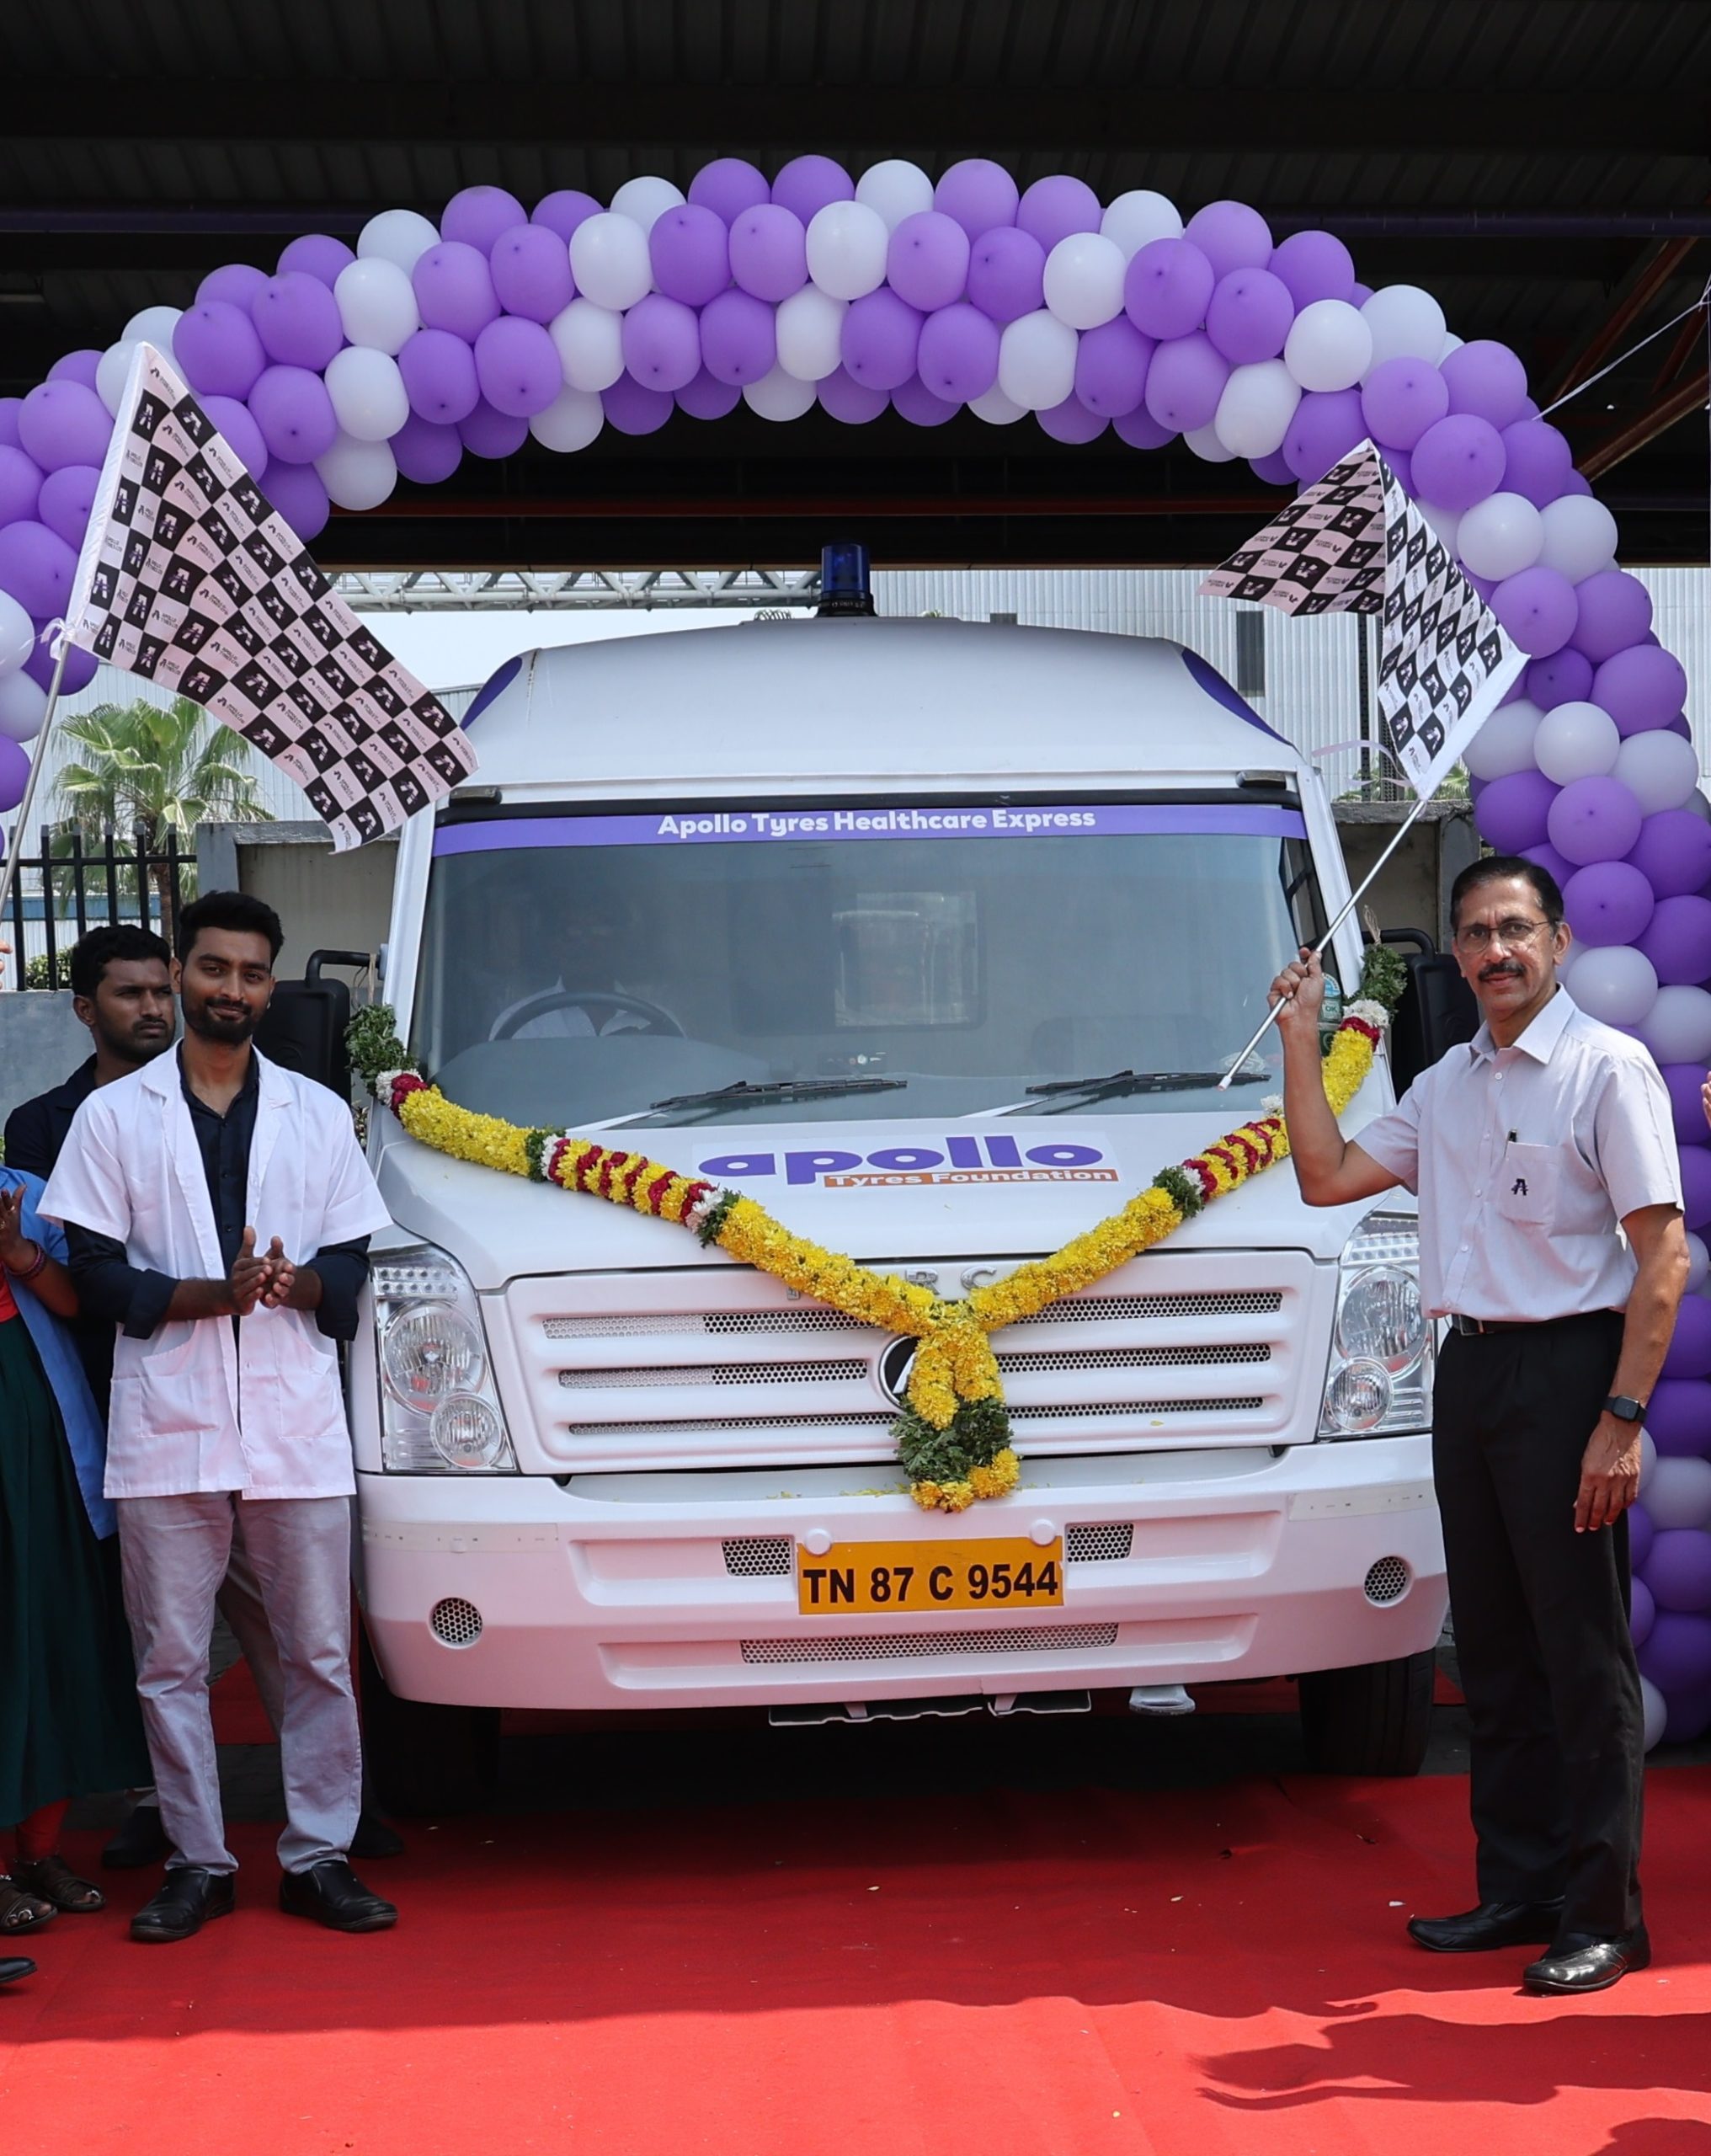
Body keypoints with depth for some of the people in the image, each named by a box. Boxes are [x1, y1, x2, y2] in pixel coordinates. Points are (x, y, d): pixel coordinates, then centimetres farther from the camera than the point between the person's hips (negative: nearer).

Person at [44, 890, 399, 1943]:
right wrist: (209, 1294, -14)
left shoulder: (319, 1113, 12)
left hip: (298, 1424, 1)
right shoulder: (114, 1115, 6)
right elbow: (96, 1272, 0)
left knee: (320, 1651, 3)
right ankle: (198, 1861, 14)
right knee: (171, 1658, 4)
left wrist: (301, 1284, -13)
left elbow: (353, 1262, 10)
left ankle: (319, 1854, 12)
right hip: (166, 1424, -1)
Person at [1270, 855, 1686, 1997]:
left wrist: (1623, 1418, -19)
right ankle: (1518, 1890, 21)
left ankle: (1604, 1912, 4)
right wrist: (1302, 1034, 12)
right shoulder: (1446, 1084, 15)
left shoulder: (1608, 1067, -8)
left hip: (1567, 1366, -7)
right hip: (1470, 1369, 7)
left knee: (1583, 1650, -4)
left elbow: (1664, 1251, -13)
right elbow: (1327, 1175, 16)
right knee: (1494, 1648, 12)